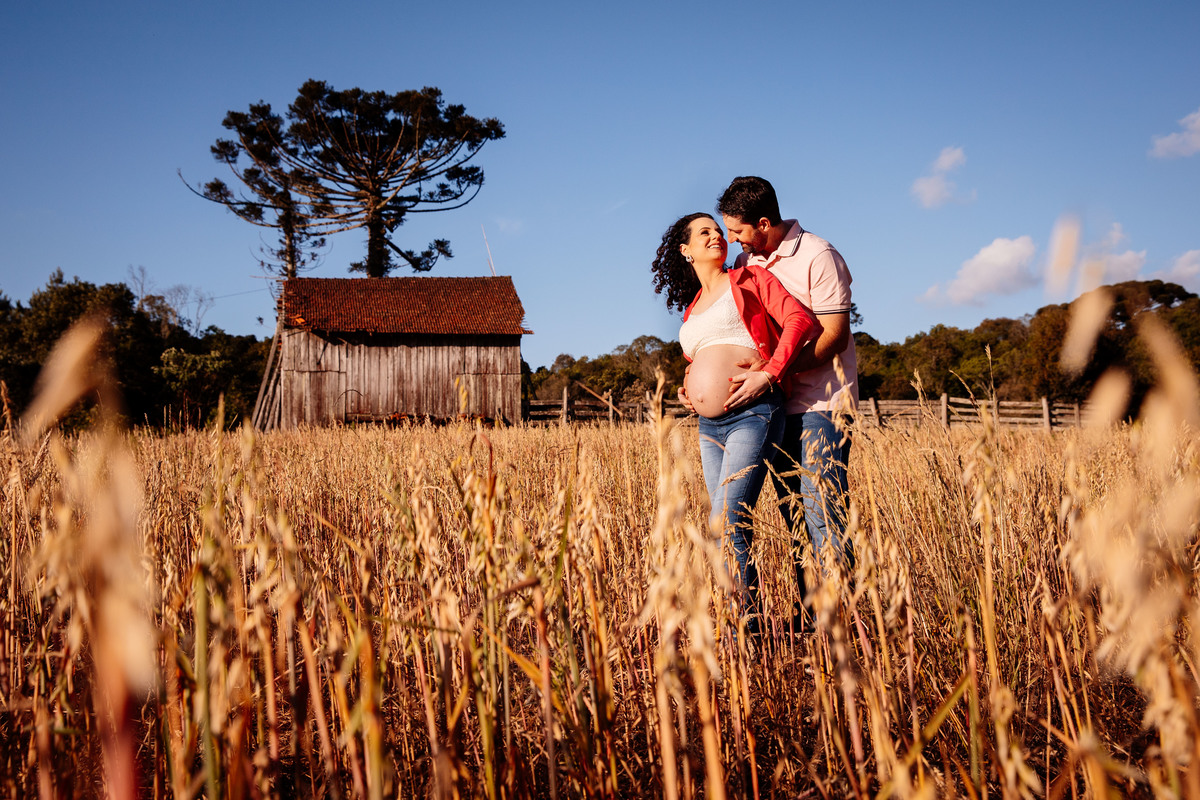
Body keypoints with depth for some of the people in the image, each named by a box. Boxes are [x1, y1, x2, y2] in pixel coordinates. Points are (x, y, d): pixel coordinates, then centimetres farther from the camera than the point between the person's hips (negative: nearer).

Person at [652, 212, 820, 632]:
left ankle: (748, 625, -12)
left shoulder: (749, 279, 6)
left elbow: (800, 319, -6)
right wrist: (689, 386, 12)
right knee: (734, 528, 6)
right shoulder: (691, 308, 23)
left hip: (752, 413, -7)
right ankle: (750, 620, 12)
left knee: (726, 524, -17)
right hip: (709, 424, 7)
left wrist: (769, 373, -16)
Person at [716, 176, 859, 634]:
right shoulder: (745, 263, 12)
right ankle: (805, 621, 17)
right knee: (793, 515, 9)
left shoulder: (817, 256, -9)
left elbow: (834, 335, -15)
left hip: (820, 404, -7)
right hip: (776, 407, 7)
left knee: (821, 512, -11)